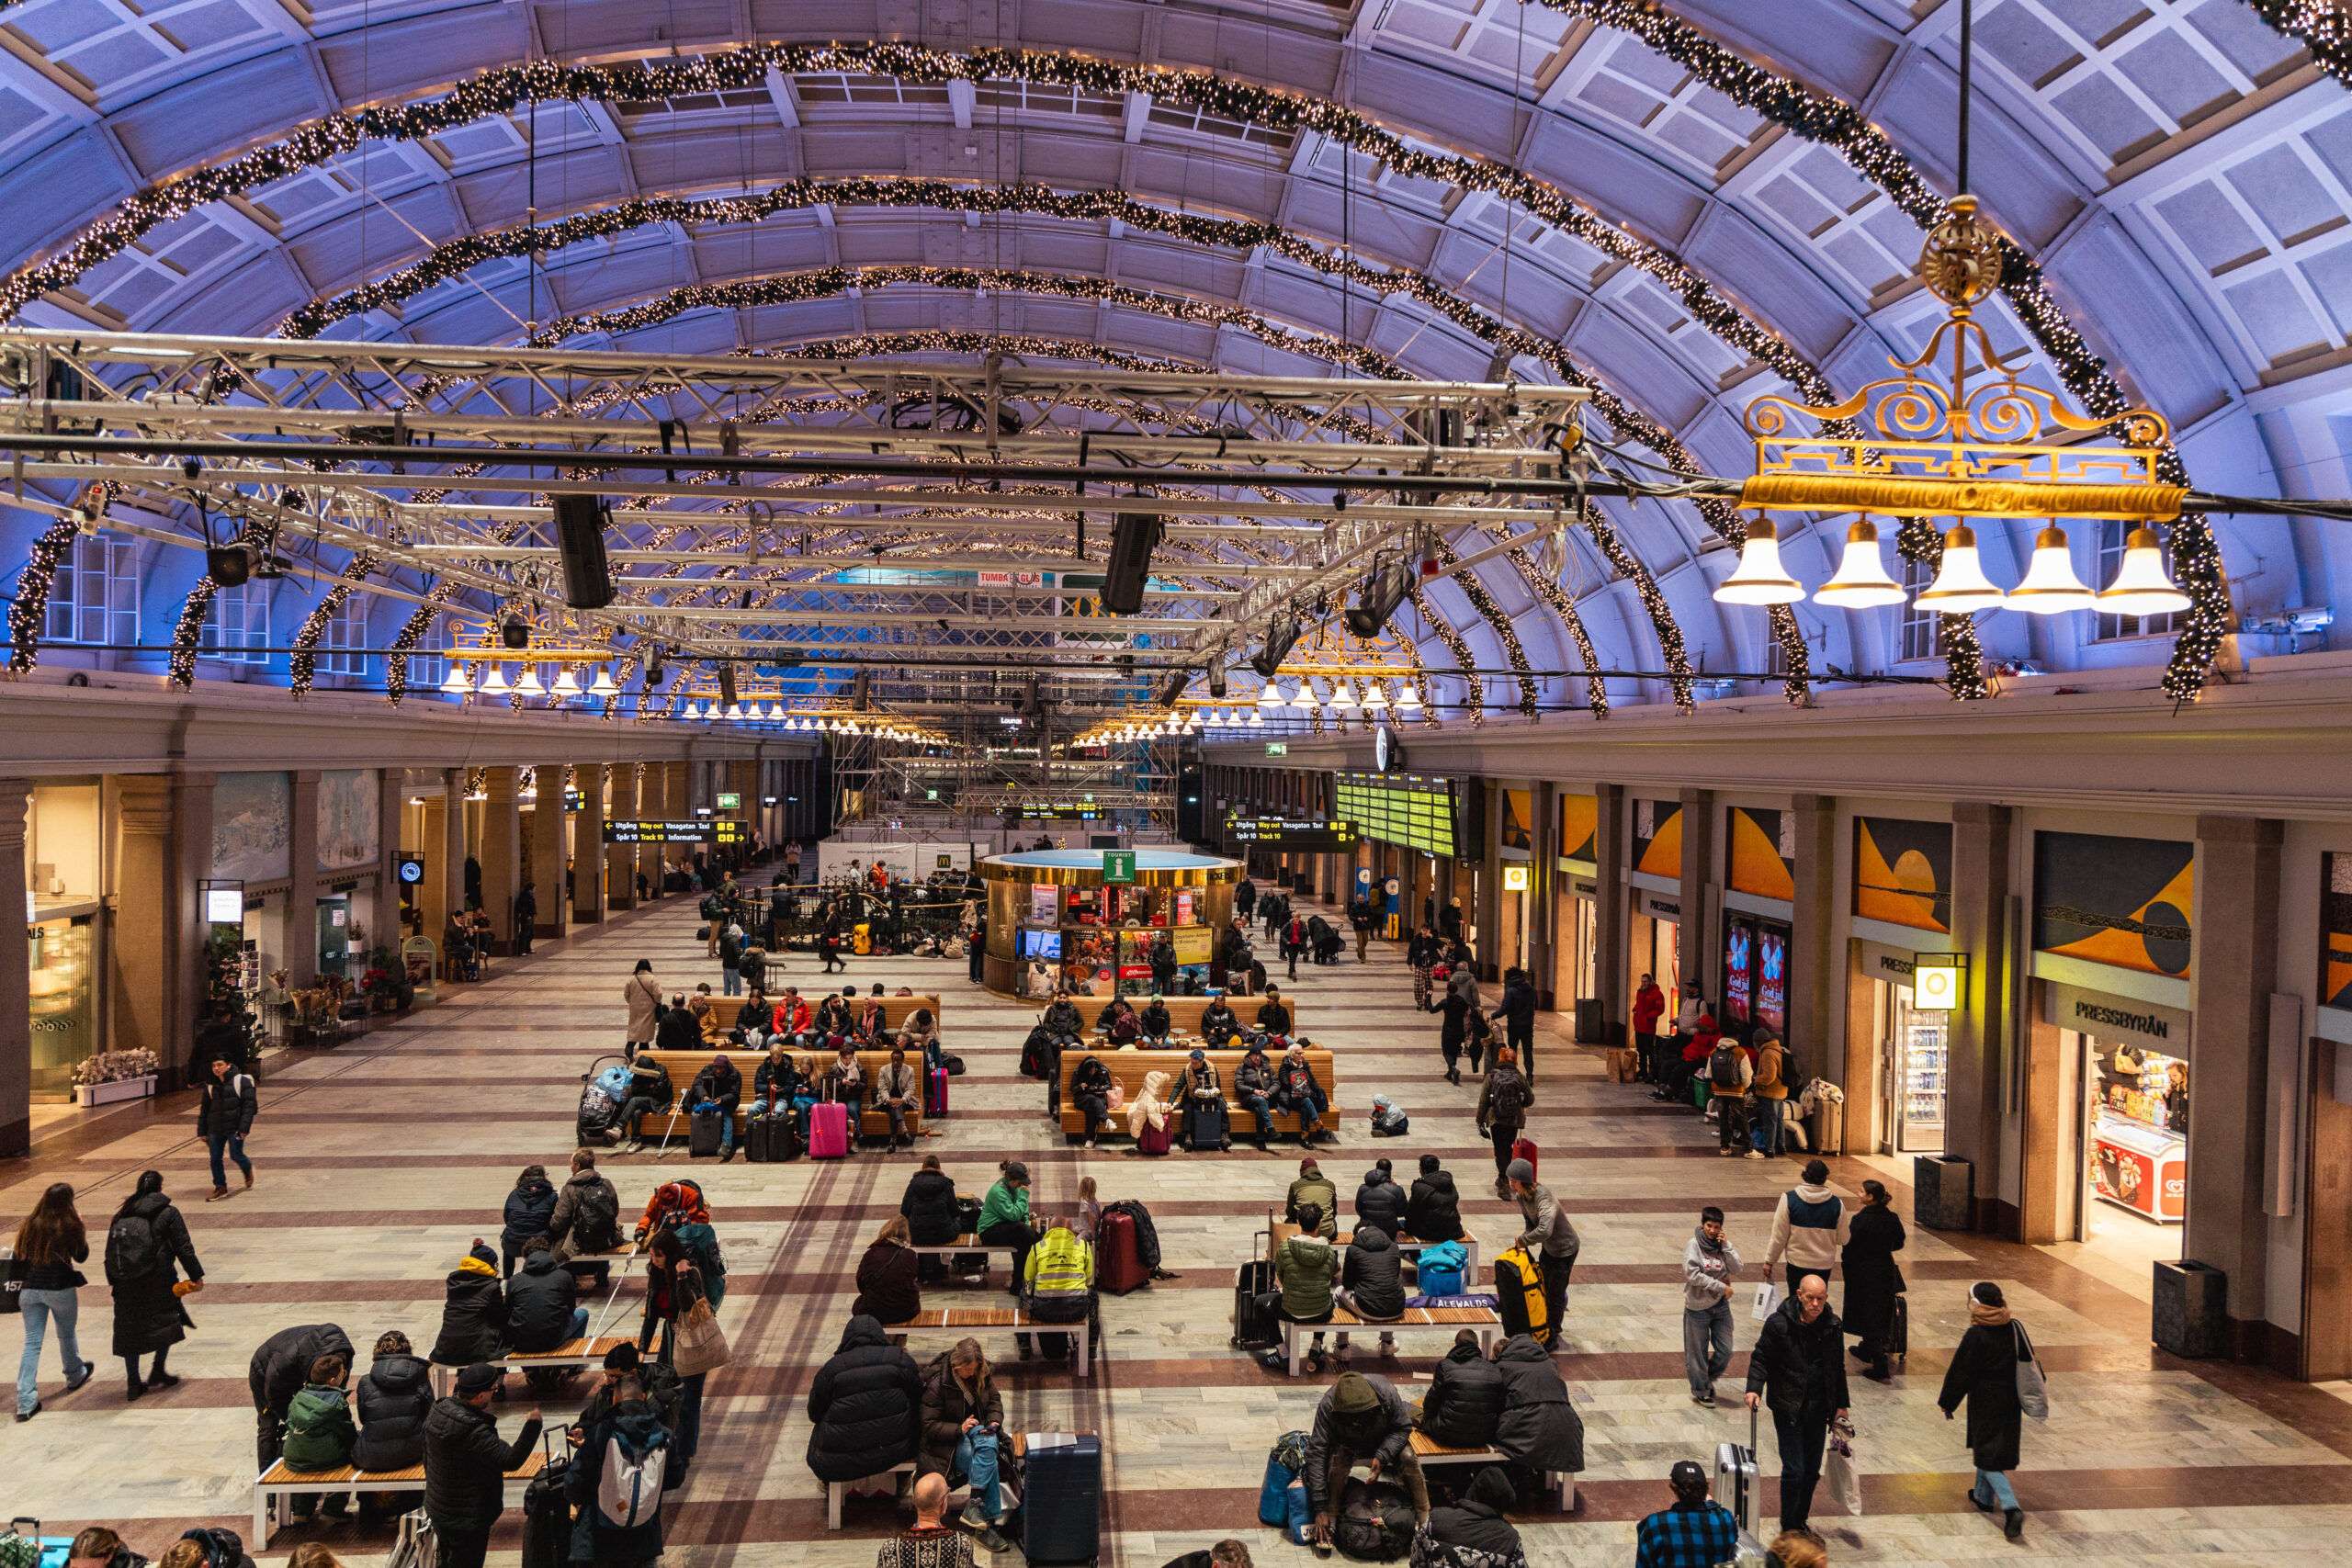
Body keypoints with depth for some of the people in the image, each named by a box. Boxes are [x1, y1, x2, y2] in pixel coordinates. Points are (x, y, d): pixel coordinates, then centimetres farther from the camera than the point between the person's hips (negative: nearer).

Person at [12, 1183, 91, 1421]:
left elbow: (19, 1256, 3)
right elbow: (81, 1256, 0)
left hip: (30, 1290, 3)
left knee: (32, 1343, 4)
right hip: (60, 1289, -3)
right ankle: (75, 1375, 43)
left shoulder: (30, 1225, -1)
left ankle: (26, 1402, -2)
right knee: (67, 1335, 20)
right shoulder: (70, 1226, -11)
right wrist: (81, 1230, 9)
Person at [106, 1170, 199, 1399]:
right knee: (167, 1322, 13)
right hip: (158, 1280, -4)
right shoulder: (168, 1214, -6)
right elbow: (183, 1247, -7)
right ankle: (158, 1372, 8)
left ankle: (134, 1383, 13)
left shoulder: (121, 1215, 7)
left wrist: (114, 1280, 20)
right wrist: (196, 1276, 0)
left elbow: (109, 1252, 11)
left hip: (126, 1284, 4)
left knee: (130, 1330, 10)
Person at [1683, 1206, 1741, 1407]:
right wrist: (1721, 1287, -17)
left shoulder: (1724, 1245, 1)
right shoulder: (1693, 1245, -12)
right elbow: (1693, 1275, -19)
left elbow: (1737, 1271, -7)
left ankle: (1708, 1379, 34)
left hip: (1721, 1306, 4)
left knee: (1725, 1351, 7)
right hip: (1698, 1306, -4)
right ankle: (1700, 1390, 25)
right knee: (1698, 1352, 7)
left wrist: (1726, 1246, -16)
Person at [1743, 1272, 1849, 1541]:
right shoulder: (1779, 1323, -13)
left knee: (1812, 1470, 12)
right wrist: (1754, 1388, -21)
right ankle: (1789, 1528, 11)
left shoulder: (1832, 1325, 1)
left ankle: (1801, 1519, 31)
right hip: (1787, 1406, -4)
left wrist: (1841, 1404, 14)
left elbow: (1838, 1367, 13)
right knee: (1794, 1470, -5)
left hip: (1818, 1408, 4)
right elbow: (1761, 1357, -7)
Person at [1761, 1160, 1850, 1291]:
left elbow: (1779, 1236, -8)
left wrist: (1769, 1261, 4)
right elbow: (1842, 1240, 1)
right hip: (1823, 1265, 1)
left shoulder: (1789, 1199, -12)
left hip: (1796, 1265, -1)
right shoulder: (1837, 1204, -8)